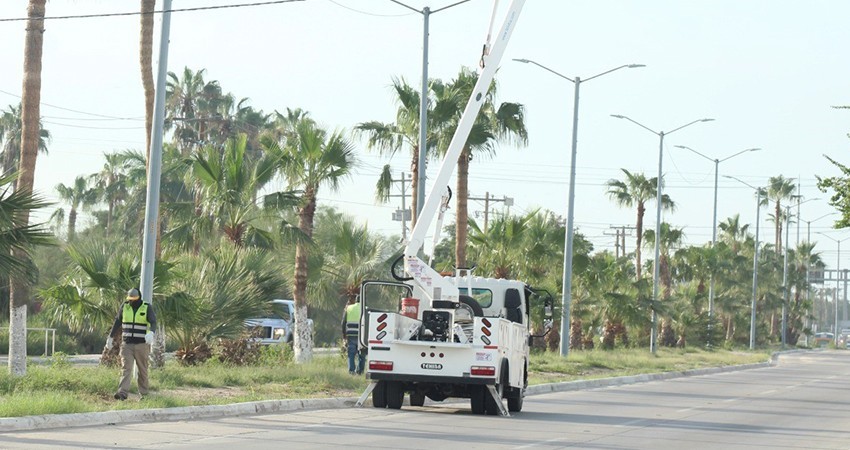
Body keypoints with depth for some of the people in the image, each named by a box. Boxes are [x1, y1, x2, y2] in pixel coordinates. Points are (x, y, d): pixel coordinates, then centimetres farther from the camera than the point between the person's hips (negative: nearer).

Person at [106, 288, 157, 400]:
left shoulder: (147, 308, -6)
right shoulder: (125, 306, 4)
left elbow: (153, 322, -20)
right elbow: (117, 322, 14)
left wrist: (151, 333, -41)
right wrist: (110, 337, 17)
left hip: (142, 345, -2)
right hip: (127, 344, 2)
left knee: (142, 370, 7)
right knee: (126, 368, -10)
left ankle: (143, 394, 18)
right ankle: (122, 393, -22)